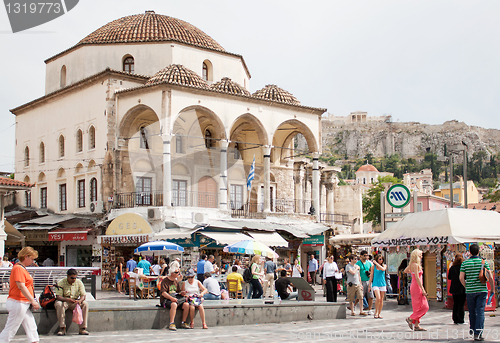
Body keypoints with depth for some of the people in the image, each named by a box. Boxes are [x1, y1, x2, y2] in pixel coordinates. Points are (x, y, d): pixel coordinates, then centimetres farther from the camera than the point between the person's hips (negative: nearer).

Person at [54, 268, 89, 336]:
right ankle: (62, 329, -32)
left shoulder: (79, 282, -1)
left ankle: (82, 328, -25)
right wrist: (67, 299, -38)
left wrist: (80, 300, -30)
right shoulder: (61, 283, -9)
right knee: (59, 304, -36)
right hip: (64, 301, -2)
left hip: (75, 302, 2)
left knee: (85, 304, -26)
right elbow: (58, 297, -17)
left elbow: (83, 295, -5)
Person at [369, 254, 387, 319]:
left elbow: (383, 269, -16)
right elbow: (371, 276, 7)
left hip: (382, 284, 2)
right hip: (375, 284, -2)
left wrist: (376, 263, -11)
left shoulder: (384, 266, 8)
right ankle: (376, 312, -2)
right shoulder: (373, 266, 5)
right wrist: (369, 285, 5)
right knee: (378, 298, -18)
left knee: (381, 299, 3)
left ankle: (379, 314, 12)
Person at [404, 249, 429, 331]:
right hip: (417, 287, -10)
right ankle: (410, 319, -2)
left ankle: (416, 325, 11)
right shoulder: (415, 265, -15)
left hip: (413, 287, 10)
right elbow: (417, 278, -20)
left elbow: (405, 271, 30)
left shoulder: (411, 264, 11)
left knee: (417, 307, 10)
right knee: (424, 307, -5)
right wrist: (423, 289, -20)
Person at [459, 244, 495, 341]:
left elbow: (461, 278, -4)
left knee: (472, 312, 15)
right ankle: (478, 333, -10)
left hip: (470, 291, 1)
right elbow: (490, 277, -3)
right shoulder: (483, 262, 0)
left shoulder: (465, 263, 1)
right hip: (482, 290, -1)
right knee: (480, 312, -3)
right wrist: (492, 289, 8)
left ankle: (472, 329, 26)